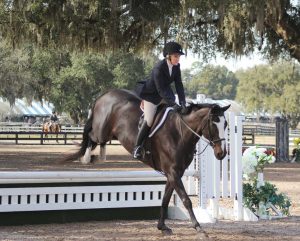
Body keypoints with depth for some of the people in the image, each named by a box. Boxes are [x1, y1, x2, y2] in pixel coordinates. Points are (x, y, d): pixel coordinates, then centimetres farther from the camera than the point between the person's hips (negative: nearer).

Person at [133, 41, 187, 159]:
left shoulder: (176, 66, -11)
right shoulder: (159, 68, -32)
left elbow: (179, 85, -9)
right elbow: (160, 90, -34)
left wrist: (182, 103, -19)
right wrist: (173, 104, -40)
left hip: (165, 94, 7)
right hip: (152, 95, -7)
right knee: (149, 121, -10)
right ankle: (137, 146, 5)